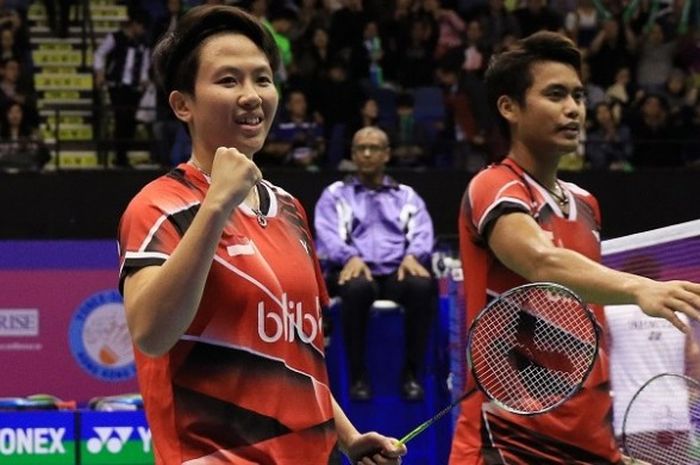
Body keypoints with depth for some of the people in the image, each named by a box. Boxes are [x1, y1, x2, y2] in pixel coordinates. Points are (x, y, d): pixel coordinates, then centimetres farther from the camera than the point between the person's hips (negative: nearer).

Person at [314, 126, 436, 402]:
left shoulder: (407, 197, 24)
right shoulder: (335, 195, 18)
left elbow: (422, 232, 7)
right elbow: (328, 233, 0)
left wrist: (412, 255, -17)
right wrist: (351, 257, -22)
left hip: (398, 272, 2)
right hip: (355, 269, -1)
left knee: (422, 285, -35)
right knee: (357, 287, -40)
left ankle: (411, 373, -22)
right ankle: (358, 375, -26)